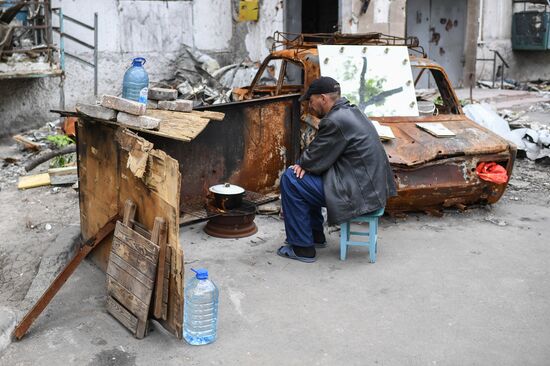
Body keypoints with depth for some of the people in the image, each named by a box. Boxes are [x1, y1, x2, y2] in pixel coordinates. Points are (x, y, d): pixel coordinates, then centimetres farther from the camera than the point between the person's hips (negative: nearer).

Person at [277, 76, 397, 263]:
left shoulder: (335, 121, -20)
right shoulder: (351, 111, 12)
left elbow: (315, 158, -13)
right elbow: (322, 152, 16)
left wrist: (301, 164, 8)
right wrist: (305, 163, 0)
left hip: (359, 192, -10)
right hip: (371, 185, 10)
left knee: (291, 180, -8)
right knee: (307, 177, 24)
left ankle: (302, 247, 1)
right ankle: (316, 235, 32)